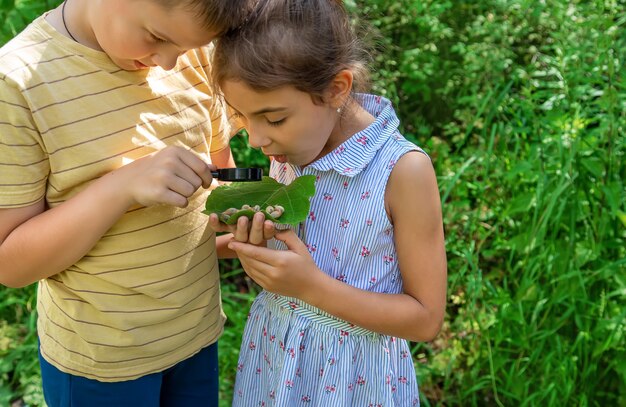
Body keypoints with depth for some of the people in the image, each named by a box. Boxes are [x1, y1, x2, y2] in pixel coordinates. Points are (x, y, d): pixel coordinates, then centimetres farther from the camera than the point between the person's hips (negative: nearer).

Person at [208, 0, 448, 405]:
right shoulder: (289, 151, -6)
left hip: (352, 374, -5)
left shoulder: (403, 170, -24)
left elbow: (426, 318, -17)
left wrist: (311, 285, -26)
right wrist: (253, 245, -15)